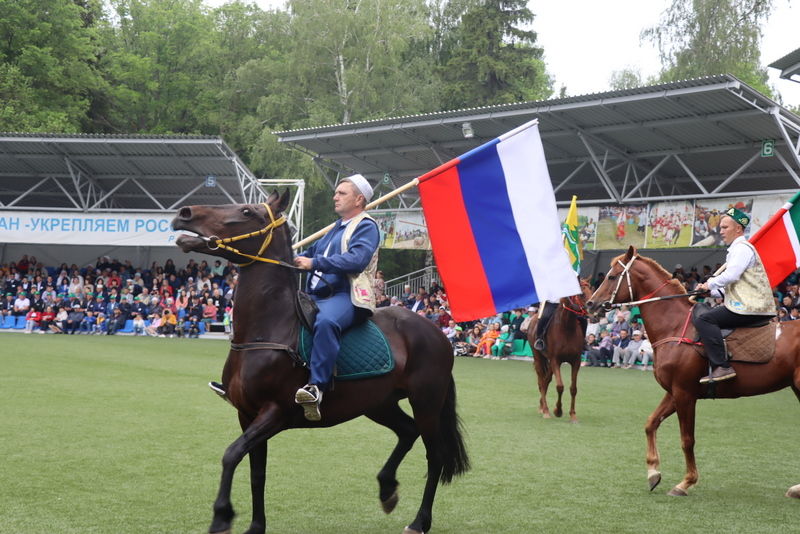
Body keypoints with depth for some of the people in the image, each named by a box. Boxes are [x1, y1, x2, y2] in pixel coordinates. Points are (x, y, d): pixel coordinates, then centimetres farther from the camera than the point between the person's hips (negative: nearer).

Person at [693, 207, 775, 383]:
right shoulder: (736, 250, 25)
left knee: (703, 320, -19)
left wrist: (709, 285, -4)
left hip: (749, 308, -11)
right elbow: (733, 283, 26)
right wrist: (711, 291, 13)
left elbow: (730, 276, -20)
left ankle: (722, 367, -27)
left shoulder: (742, 248, -8)